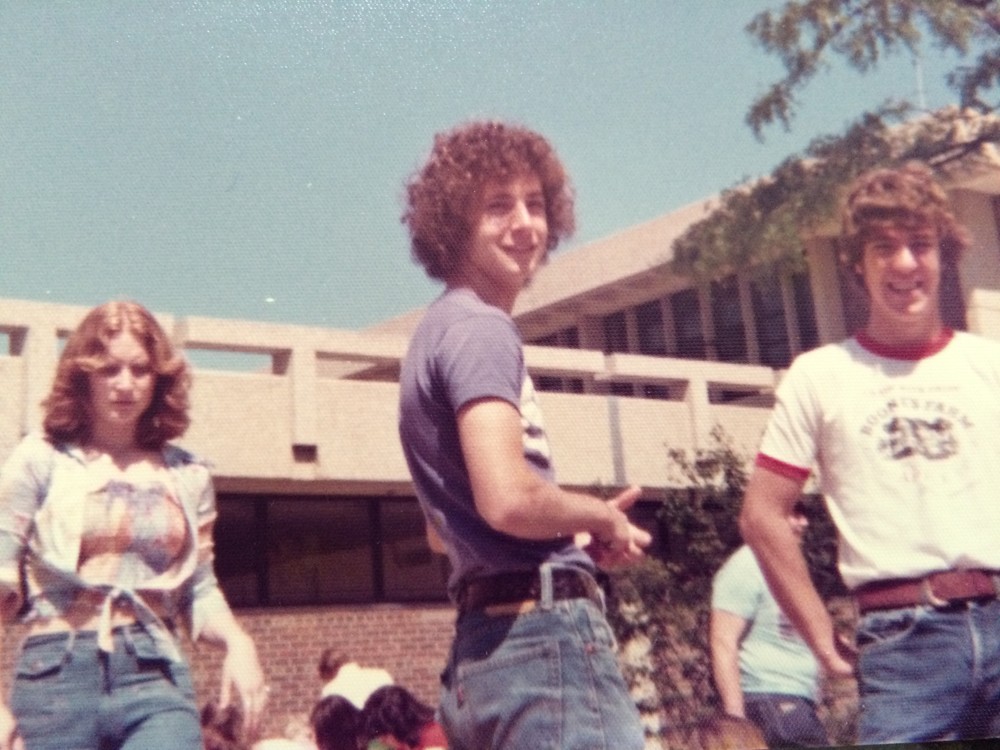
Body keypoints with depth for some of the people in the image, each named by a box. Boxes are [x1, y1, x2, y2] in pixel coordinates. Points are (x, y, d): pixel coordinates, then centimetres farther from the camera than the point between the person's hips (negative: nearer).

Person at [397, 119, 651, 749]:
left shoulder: (444, 328, 20)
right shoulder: (479, 327, -9)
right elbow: (510, 500, -24)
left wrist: (583, 538, 13)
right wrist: (603, 518, -3)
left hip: (488, 645, 10)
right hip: (544, 639, -10)